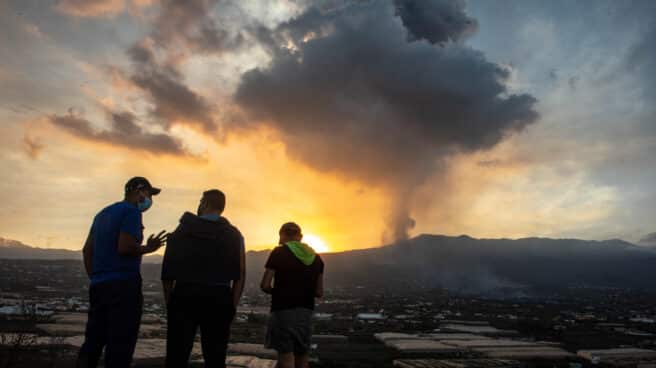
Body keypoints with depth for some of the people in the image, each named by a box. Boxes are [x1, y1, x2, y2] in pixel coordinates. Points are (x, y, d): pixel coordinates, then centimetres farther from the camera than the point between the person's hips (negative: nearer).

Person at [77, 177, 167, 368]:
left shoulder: (103, 213, 19)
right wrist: (149, 248, -4)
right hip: (123, 284, -8)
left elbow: (87, 249, 18)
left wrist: (93, 278, 22)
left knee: (93, 341, 12)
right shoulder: (131, 211, -8)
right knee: (120, 345, -3)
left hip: (98, 285, 9)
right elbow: (125, 247, -20)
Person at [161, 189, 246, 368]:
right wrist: (232, 306, 4)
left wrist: (169, 300, 9)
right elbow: (240, 275, -1)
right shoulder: (233, 235, 5)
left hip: (184, 295, 0)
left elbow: (167, 270, 3)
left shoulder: (182, 229, 6)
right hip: (218, 299, 0)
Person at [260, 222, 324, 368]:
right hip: (306, 312, 5)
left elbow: (265, 286, -9)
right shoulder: (316, 258, 7)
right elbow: (319, 292, 6)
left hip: (283, 311, -4)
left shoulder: (279, 253, -6)